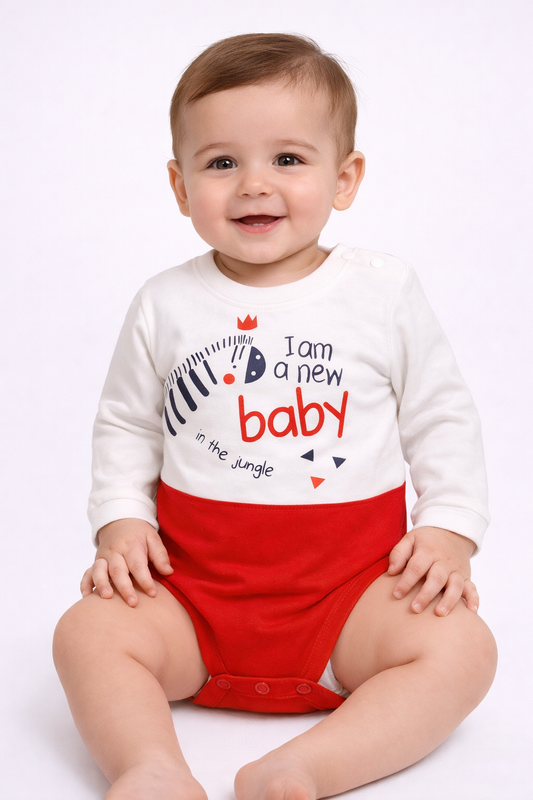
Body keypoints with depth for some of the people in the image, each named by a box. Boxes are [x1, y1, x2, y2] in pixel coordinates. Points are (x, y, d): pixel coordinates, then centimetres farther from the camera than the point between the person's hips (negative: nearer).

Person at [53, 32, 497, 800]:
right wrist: (121, 521, -2)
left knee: (460, 647, -24)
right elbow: (125, 425, 12)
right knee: (88, 633, -21)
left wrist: (448, 531, -4)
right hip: (195, 585, 1)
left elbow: (442, 417, 7)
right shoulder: (166, 306, 1)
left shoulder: (386, 294, 0)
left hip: (352, 584, 0)